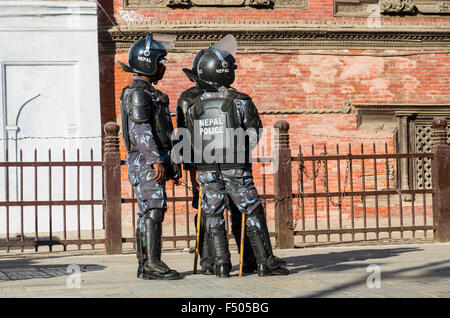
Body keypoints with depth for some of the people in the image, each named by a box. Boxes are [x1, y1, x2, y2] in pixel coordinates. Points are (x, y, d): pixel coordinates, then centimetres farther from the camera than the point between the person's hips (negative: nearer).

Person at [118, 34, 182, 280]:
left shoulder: (148, 92, 22)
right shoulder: (137, 92, -11)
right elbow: (141, 130, -19)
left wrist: (168, 163, 25)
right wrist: (156, 161, -24)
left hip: (151, 164, 10)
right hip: (146, 164, -10)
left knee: (148, 214, 8)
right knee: (153, 211, -13)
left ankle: (145, 266, 10)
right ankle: (152, 265, -15)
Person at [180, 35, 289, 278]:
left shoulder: (193, 107, 0)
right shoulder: (241, 102, -8)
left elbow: (192, 141, 7)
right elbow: (254, 135, -1)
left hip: (207, 170, 2)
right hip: (236, 169, -2)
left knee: (213, 217, 10)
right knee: (253, 214, 7)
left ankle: (221, 264, 5)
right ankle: (265, 262, 8)